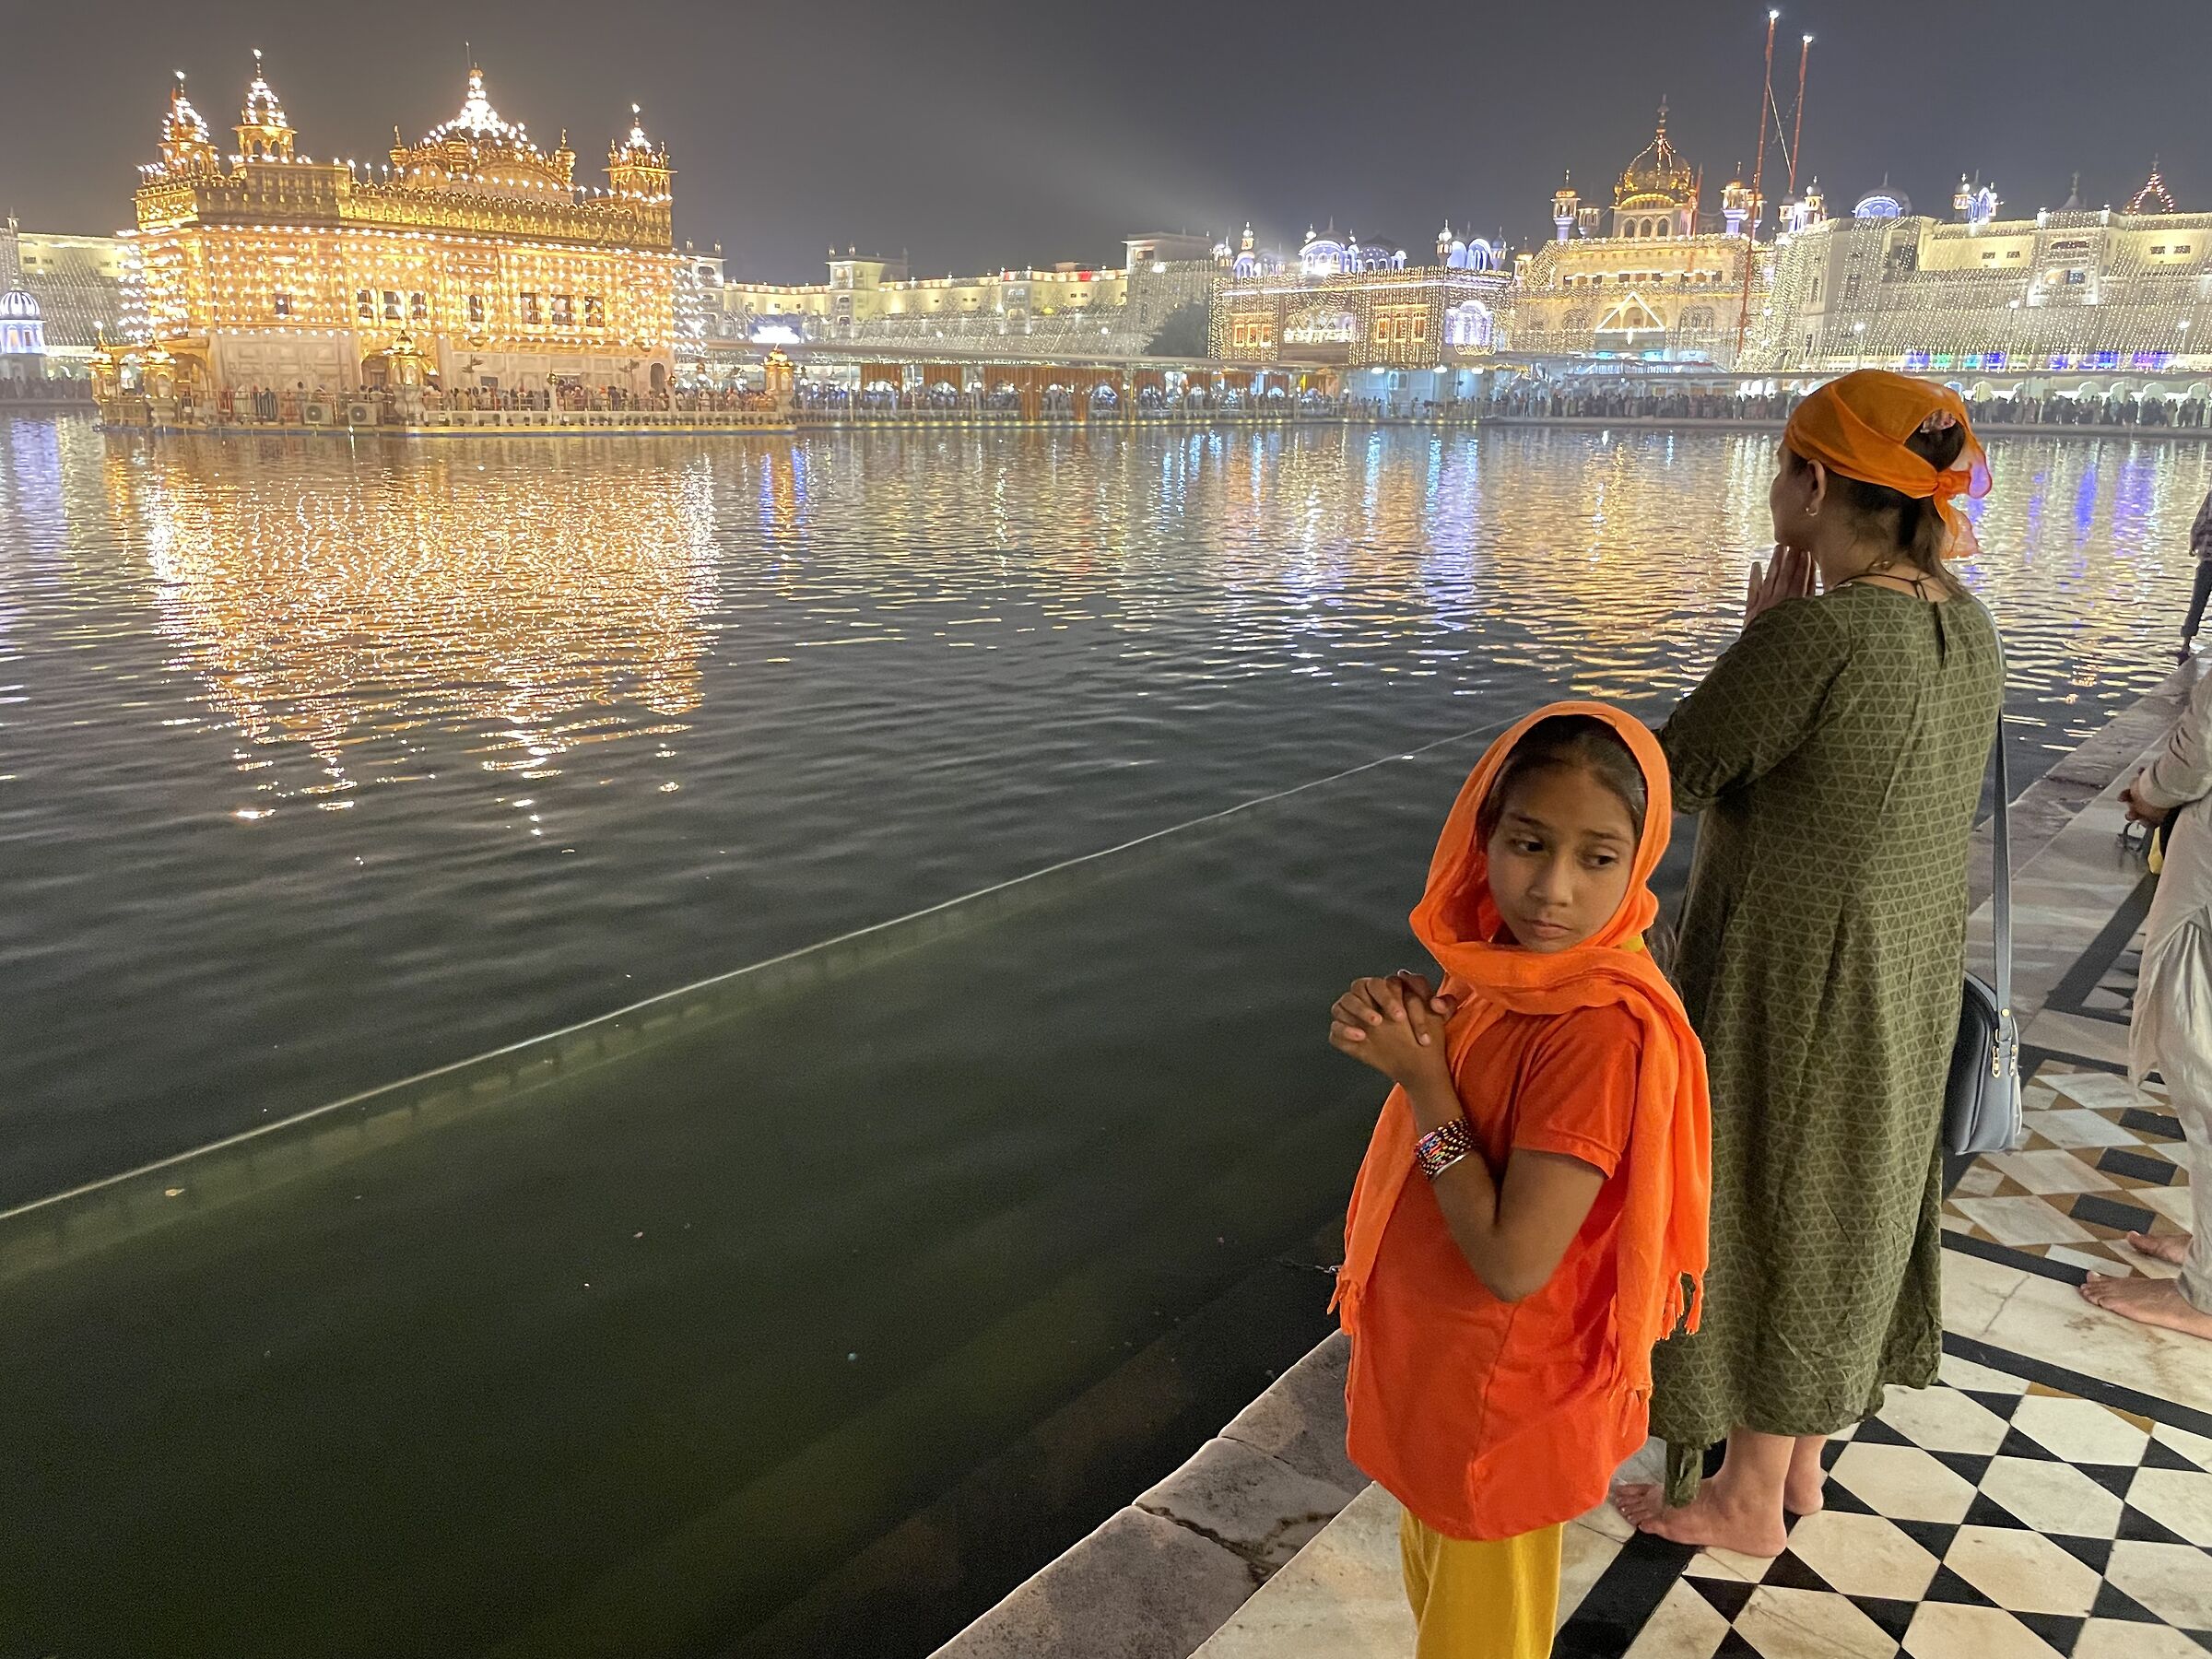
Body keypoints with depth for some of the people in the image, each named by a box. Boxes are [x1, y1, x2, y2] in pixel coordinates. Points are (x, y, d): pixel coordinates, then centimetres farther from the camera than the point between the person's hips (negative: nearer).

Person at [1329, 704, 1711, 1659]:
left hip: (1501, 1396, -7)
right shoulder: (1505, 961, -7)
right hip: (1435, 1357, 8)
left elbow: (1513, 1262, -31)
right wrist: (1401, 1028, -15)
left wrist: (1420, 1076, -26)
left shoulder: (1603, 1029, -32)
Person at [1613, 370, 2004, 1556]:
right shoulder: (1962, 627, 0)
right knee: (1834, 1200, 23)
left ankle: (1745, 1499, 28)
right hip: (1901, 973, 9)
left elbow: (1675, 775, -16)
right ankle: (1799, 1455, 42)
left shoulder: (1814, 636, -29)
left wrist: (1756, 634, -10)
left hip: (1792, 984, -9)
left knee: (1763, 1216, 9)